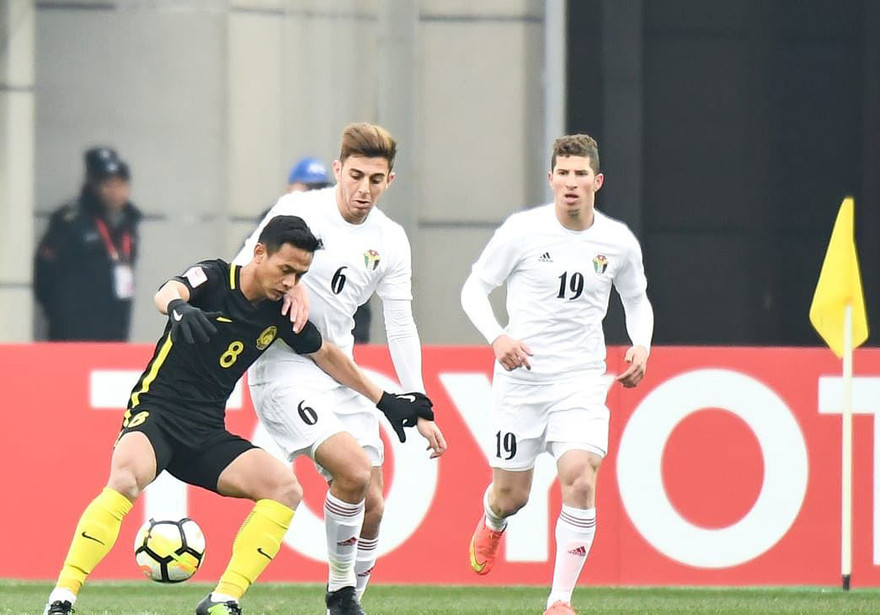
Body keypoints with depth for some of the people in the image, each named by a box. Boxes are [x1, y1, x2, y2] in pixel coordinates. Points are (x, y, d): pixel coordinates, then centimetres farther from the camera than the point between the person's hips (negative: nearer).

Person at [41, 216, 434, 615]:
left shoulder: (280, 312, 6)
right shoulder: (214, 279, -9)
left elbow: (326, 355, 23)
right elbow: (167, 293, -31)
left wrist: (386, 401, 26)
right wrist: (178, 308, -56)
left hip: (206, 435, 6)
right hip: (156, 413, -6)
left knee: (285, 489, -14)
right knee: (126, 479, -36)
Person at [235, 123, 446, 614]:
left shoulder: (391, 240, 5)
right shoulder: (298, 211, -10)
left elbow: (401, 328, 8)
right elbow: (242, 274, -5)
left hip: (340, 375, 6)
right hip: (283, 371, -6)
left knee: (371, 506, 2)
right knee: (355, 469, -24)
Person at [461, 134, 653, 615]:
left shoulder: (619, 242, 0)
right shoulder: (522, 231, -7)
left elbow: (637, 300, 19)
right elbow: (474, 288, 2)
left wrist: (641, 345, 0)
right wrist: (496, 337, -16)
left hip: (581, 381, 1)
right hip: (520, 377, -1)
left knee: (580, 483, -20)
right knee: (513, 495, 7)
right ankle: (492, 522, 48)